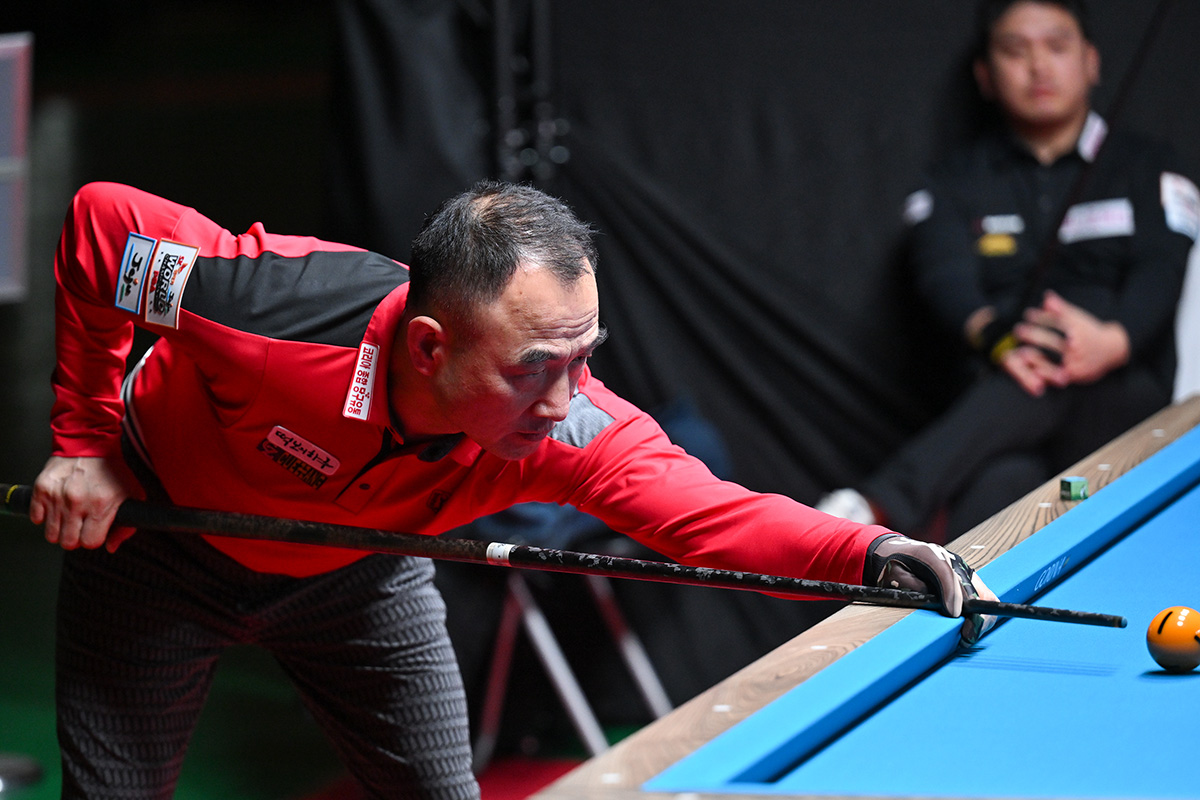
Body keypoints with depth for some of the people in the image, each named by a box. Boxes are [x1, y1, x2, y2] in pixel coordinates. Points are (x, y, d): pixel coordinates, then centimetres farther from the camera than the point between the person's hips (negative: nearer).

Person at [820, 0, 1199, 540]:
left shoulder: (1145, 167, 16)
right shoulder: (957, 183, 17)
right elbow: (945, 273, -3)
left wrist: (1113, 342, -29)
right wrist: (993, 334, -30)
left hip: (1124, 400, -1)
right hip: (999, 400, 1)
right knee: (1000, 483, -37)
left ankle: (885, 504, -56)